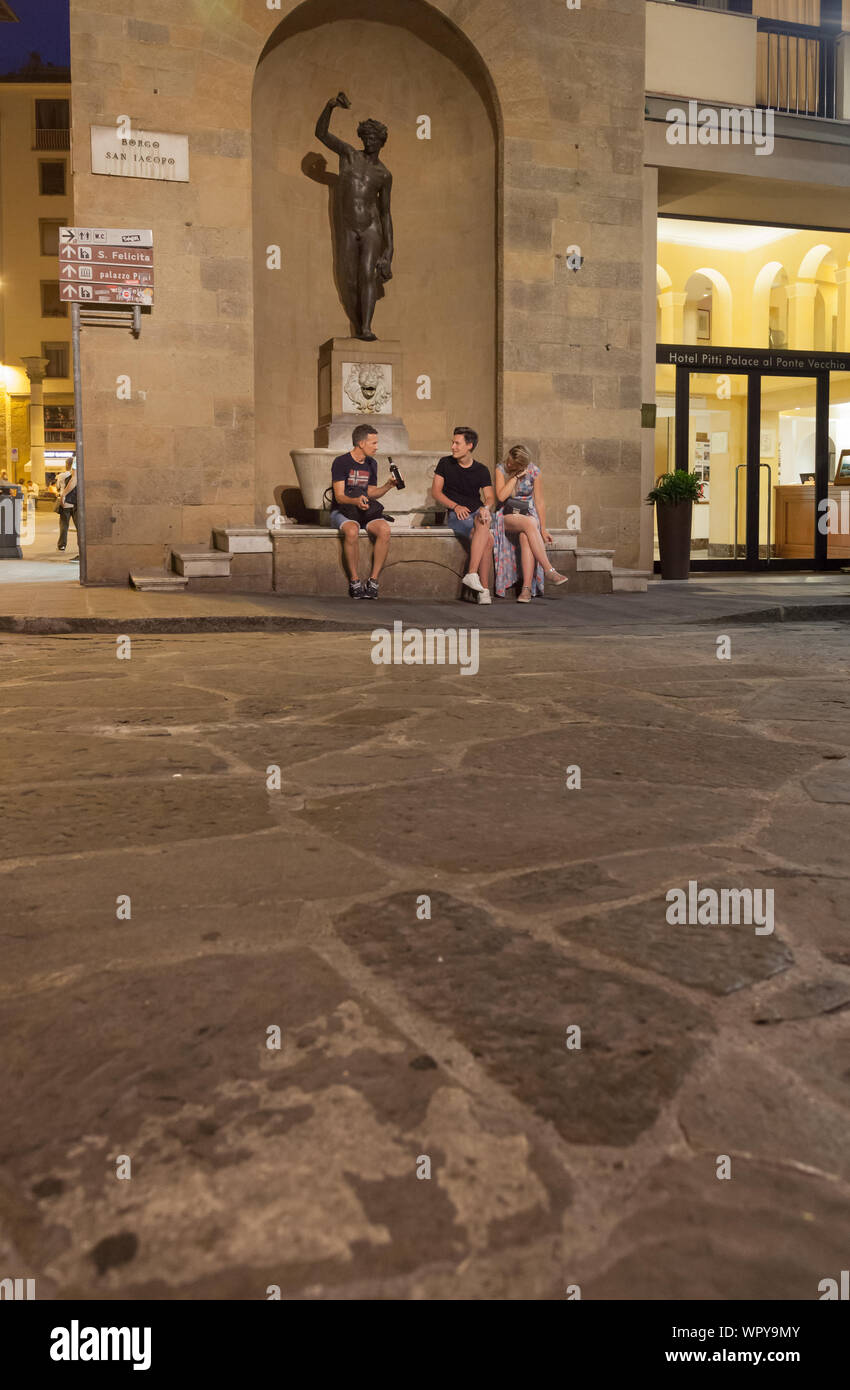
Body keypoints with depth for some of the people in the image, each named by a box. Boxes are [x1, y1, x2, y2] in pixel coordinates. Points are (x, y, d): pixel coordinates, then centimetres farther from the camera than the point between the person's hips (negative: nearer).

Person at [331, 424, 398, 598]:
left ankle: (373, 580, -24)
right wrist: (356, 501, -34)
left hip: (365, 512, 5)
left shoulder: (371, 464, 14)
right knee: (352, 531, -39)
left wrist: (388, 486, 2)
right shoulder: (341, 462, -6)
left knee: (384, 530, -28)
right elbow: (339, 496, -13)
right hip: (342, 511, -5)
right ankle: (354, 582, -27)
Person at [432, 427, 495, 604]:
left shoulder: (481, 471, 10)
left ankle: (472, 574, -37)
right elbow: (435, 492, 4)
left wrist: (486, 508, -20)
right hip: (456, 515, -3)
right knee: (487, 540, -30)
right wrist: (455, 506, -12)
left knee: (483, 523, -35)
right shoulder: (445, 464, 7)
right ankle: (484, 589, -32)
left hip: (477, 512, 3)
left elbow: (490, 498, 5)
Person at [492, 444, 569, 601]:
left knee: (525, 536, -35)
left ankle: (527, 588, -45)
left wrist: (543, 530, -2)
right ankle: (549, 571, -40)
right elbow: (501, 496, -14)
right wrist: (516, 477, -16)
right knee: (528, 524, -36)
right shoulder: (501, 469, -1)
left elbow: (539, 502, 2)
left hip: (529, 514, 0)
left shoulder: (534, 471, -1)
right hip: (507, 516, 0)